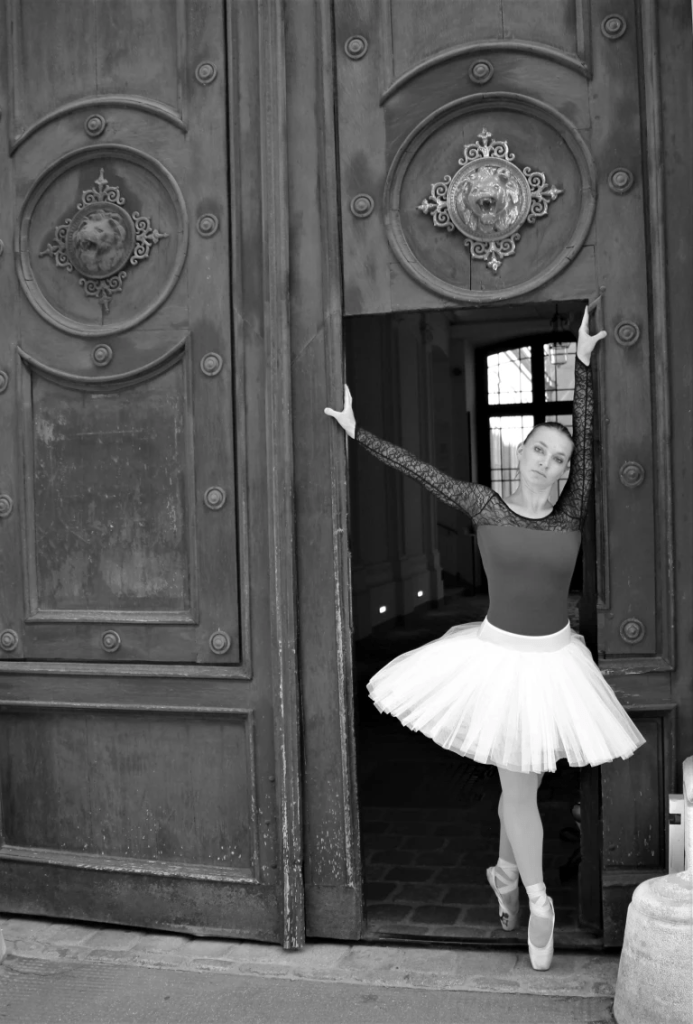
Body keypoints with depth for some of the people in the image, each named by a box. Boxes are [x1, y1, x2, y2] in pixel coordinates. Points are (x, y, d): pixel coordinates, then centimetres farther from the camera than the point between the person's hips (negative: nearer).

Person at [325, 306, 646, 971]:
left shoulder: (571, 515, -3)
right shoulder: (484, 505, -5)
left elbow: (587, 441, -9)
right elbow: (419, 470, -3)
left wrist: (583, 362, -11)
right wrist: (356, 431, -1)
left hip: (552, 661, 2)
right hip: (497, 656, -1)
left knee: (518, 783, 13)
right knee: (518, 786, 6)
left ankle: (505, 871, 39)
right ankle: (539, 901, 22)